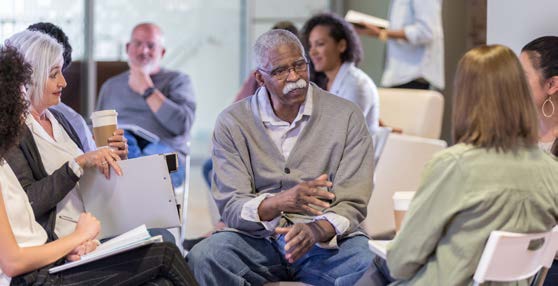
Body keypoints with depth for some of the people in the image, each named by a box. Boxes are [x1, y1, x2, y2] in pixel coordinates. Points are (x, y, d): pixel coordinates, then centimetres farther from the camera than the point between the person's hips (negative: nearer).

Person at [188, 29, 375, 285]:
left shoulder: (347, 116, 2)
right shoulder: (232, 123, 3)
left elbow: (351, 205, -2)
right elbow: (231, 208, -4)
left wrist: (318, 230, -25)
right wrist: (281, 202, -26)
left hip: (326, 239, -1)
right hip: (256, 237, 1)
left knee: (368, 264, -34)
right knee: (203, 258, -30)